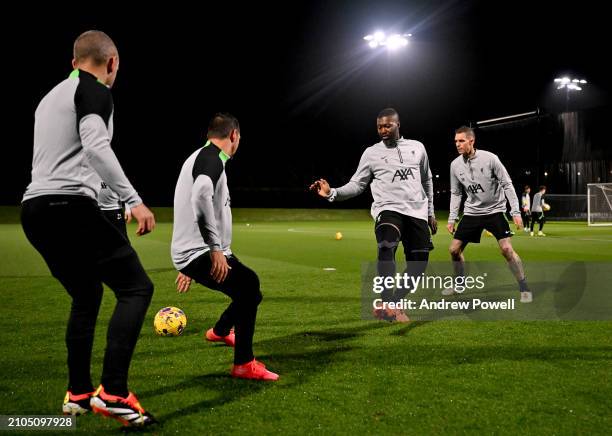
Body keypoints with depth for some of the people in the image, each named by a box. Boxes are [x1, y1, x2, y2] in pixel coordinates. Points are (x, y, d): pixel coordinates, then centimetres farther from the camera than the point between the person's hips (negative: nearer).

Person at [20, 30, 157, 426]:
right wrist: (134, 200, -22)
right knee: (136, 287, -6)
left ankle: (77, 393, 24)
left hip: (34, 209, 9)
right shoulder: (94, 91, -1)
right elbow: (95, 146, -17)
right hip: (69, 205, -9)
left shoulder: (51, 96, 26)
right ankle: (112, 393, -16)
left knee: (87, 296, 23)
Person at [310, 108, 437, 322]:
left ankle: (393, 304, 20)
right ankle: (386, 303, -33)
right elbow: (356, 185, 5)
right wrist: (332, 193, -13)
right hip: (388, 209, -3)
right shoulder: (371, 153, 8)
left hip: (416, 212, 4)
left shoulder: (417, 147, 14)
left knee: (418, 263, 0)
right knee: (387, 246, -34)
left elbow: (427, 181, 24)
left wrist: (430, 212, 22)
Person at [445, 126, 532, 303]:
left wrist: (515, 212, -13)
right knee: (454, 249, 2)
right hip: (471, 212, 4)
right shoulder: (455, 165, -2)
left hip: (494, 210, -4)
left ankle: (524, 289, -3)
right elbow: (456, 193, 10)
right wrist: (452, 218, 6)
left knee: (507, 249, -18)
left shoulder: (489, 158, -15)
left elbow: (507, 185, -9)